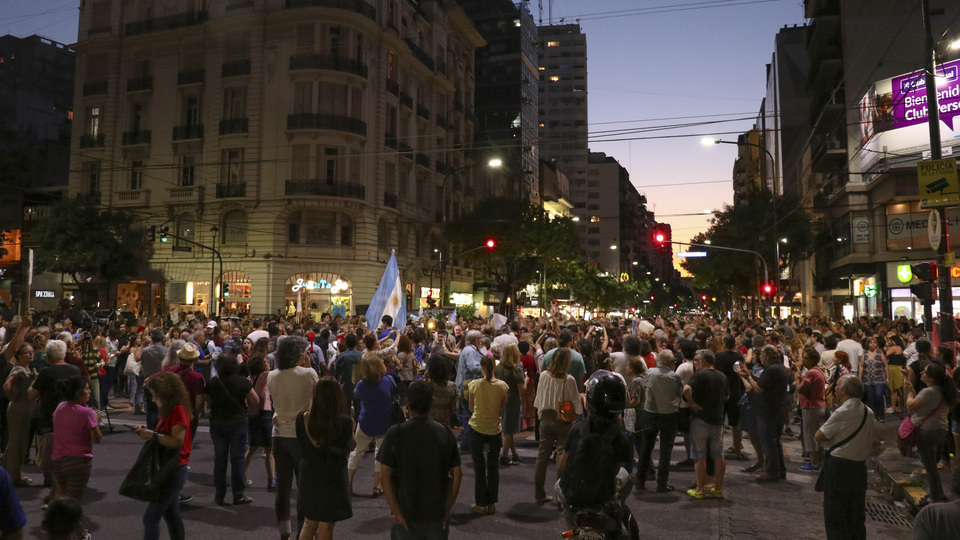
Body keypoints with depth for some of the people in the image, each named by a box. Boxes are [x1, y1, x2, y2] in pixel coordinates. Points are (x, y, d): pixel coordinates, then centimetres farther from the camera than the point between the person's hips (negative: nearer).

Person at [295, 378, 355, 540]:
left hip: (308, 476, 4)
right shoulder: (344, 422, -22)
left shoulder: (302, 418, -11)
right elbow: (352, 446, -7)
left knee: (309, 523, 23)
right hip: (332, 478, -4)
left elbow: (304, 444, 4)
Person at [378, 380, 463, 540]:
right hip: (437, 515, 1)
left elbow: (385, 476, -13)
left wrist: (396, 512, -8)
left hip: (406, 515, -1)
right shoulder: (446, 433, -7)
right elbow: (456, 475, -6)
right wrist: (447, 510, 1)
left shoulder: (395, 433, -11)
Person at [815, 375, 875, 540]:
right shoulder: (868, 412, 4)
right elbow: (870, 442, 14)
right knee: (857, 514, 15)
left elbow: (819, 436, -13)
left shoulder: (842, 412, -18)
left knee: (835, 514, 3)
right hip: (860, 466, 7)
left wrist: (832, 437, 4)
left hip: (838, 466, -7)